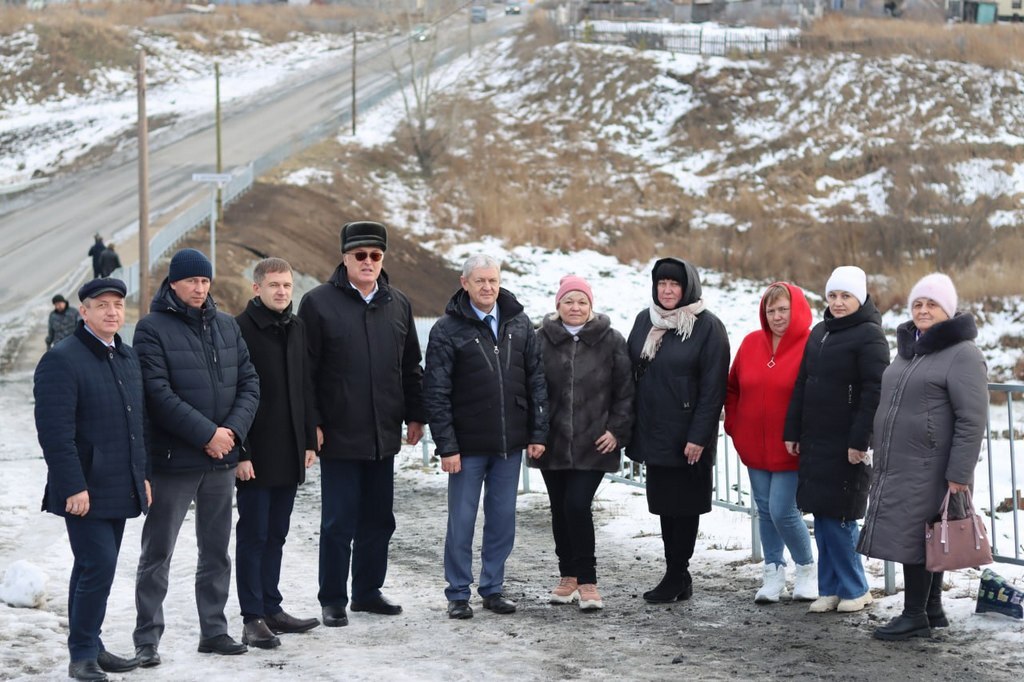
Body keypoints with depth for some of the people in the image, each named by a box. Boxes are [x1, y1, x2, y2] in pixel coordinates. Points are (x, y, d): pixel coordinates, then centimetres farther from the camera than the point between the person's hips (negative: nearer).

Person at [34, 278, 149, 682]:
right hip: (85, 490, -8)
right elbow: (55, 431, -18)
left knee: (95, 569, 14)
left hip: (120, 489, 8)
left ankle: (90, 648, 20)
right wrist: (74, 486, -21)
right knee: (97, 568, -11)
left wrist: (142, 475, 19)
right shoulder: (62, 360, -12)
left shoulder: (127, 358, 15)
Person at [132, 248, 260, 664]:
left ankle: (214, 630, 23)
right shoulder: (153, 329, -8)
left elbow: (249, 383, 7)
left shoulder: (226, 326, 9)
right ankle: (147, 638, 5)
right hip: (173, 458, -6)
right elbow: (159, 394, -16)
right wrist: (207, 434, -17)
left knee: (216, 551, 13)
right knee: (158, 552, 0)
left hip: (222, 458, 6)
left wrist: (233, 429, -9)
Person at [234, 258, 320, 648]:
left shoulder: (296, 329, 11)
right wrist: (240, 452, -17)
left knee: (275, 535, 13)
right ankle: (253, 618, 2)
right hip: (255, 455, -7)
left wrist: (309, 442, 12)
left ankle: (271, 608, 19)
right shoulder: (241, 330, -11)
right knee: (253, 535, -1)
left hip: (289, 454, 7)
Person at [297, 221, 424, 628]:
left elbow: (411, 366, 17)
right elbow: (306, 370, -6)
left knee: (379, 519, 11)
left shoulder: (398, 304, 11)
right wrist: (313, 423, -10)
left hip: (384, 435, 5)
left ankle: (368, 591, 23)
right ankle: (333, 600, 8)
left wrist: (415, 415, 12)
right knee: (339, 522, -1)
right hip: (339, 436, -5)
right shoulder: (319, 303, -5)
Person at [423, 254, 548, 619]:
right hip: (468, 446, -3)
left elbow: (536, 380, 9)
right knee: (461, 521, 2)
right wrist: (447, 446, -12)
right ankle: (458, 594, 11)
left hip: (510, 444, 3)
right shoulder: (447, 330, -6)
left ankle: (493, 588, 20)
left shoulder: (519, 324, 6)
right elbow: (436, 393, -7)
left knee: (503, 519, 9)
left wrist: (538, 433, 3)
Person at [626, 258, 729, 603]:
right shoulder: (644, 320, 10)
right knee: (663, 503, 10)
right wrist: (628, 426, 8)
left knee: (683, 504, 0)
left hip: (686, 435, -6)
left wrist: (699, 436, -17)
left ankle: (676, 576, 6)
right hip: (652, 431, 6)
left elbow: (713, 387, -12)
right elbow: (631, 373, 13)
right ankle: (678, 575, 18)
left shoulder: (707, 327, -9)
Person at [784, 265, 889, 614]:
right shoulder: (819, 333, 15)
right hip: (815, 442, 7)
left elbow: (874, 393, -15)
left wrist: (860, 441, -19)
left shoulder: (869, 336, -8)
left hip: (846, 445, -7)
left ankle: (854, 589, 7)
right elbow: (802, 385, 18)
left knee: (837, 517, -5)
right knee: (822, 517, 8)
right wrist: (792, 432, 14)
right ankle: (830, 589, 15)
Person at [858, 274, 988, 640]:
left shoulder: (962, 354, -11)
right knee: (924, 538, 14)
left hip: (929, 469, -8)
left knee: (914, 537, -7)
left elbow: (972, 420, -16)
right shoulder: (908, 349, 16)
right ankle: (932, 611, 22)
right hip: (896, 466, 8)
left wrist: (959, 475, -21)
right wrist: (882, 463, 22)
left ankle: (915, 616, 1)